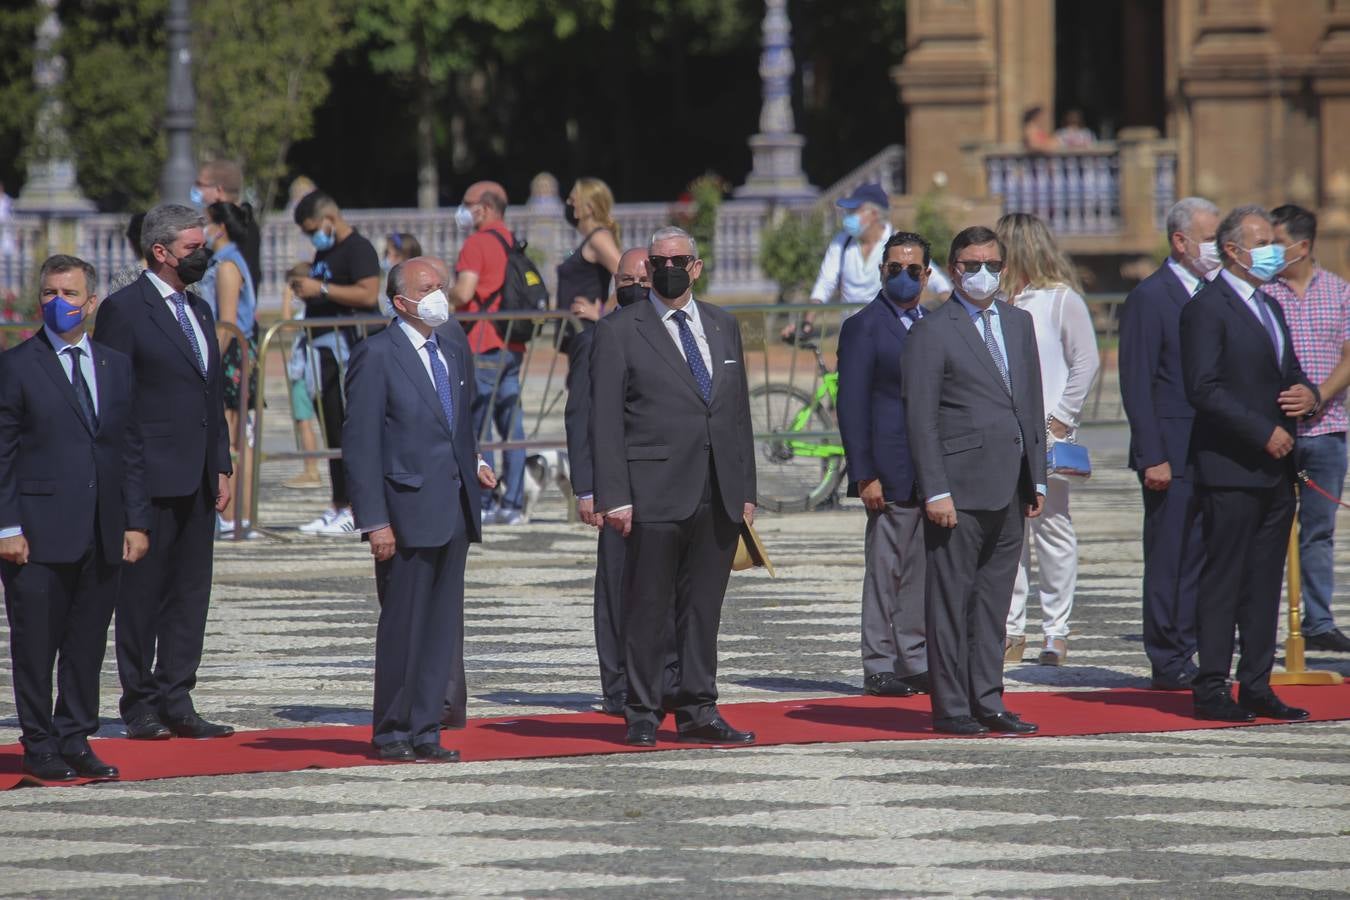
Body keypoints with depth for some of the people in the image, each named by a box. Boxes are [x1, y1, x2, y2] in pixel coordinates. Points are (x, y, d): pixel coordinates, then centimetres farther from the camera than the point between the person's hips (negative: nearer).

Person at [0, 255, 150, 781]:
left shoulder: (116, 367, 13)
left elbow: (131, 450, 15)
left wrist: (136, 521, 8)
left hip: (102, 536, 4)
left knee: (88, 644, 7)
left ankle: (75, 742, 16)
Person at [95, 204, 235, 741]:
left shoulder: (199, 310, 16)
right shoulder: (124, 310, -8)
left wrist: (222, 465, 14)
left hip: (198, 478, 7)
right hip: (152, 479, -7)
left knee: (190, 594, 7)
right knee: (142, 592, 0)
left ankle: (176, 702, 12)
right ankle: (140, 705, 6)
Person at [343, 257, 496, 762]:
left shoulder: (453, 342, 12)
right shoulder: (378, 355, -9)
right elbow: (360, 442, -11)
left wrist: (472, 462, 11)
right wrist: (375, 522, -15)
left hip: (454, 507, 7)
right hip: (408, 511, -7)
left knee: (443, 625, 7)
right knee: (403, 625, -1)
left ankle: (424, 732, 13)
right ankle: (391, 733, 10)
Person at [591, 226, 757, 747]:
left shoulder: (723, 327, 15)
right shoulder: (619, 332, 0)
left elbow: (739, 411, 17)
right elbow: (605, 421, -4)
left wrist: (746, 489, 12)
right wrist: (614, 496, -11)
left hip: (719, 495, 4)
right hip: (655, 493, -4)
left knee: (704, 607, 8)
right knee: (648, 609, -1)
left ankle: (698, 712, 14)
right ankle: (643, 716, 5)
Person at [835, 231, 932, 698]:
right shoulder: (863, 328, -5)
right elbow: (852, 407, -8)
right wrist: (864, 476, -14)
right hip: (891, 474, -6)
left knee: (921, 571, 9)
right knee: (885, 568, -3)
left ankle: (914, 660, 16)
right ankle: (879, 665, 2)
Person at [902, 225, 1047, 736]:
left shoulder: (1019, 324, 15)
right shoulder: (934, 331, -5)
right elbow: (921, 419, -9)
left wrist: (1037, 478, 12)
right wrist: (936, 491, -15)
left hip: (1009, 490, 6)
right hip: (960, 488, -6)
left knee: (995, 599, 10)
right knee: (951, 599, -1)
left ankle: (987, 702, 15)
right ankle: (950, 707, 2)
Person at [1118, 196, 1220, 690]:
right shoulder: (1149, 297, -7)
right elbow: (1137, 385, -10)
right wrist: (1153, 458, -15)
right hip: (1172, 456, -7)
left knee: (1197, 558, 7)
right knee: (1169, 560, -2)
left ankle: (1183, 652, 12)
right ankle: (1168, 663, 2)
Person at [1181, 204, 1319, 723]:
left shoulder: (1269, 307, 19)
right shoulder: (1207, 308, -8)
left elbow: (1288, 374, 28)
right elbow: (1203, 388, -17)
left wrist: (1308, 395, 3)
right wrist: (1264, 433, -18)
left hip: (1276, 469, 8)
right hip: (1230, 469, -8)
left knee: (1265, 582, 8)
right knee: (1224, 579, -6)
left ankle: (1256, 686, 12)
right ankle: (1211, 689, -4)